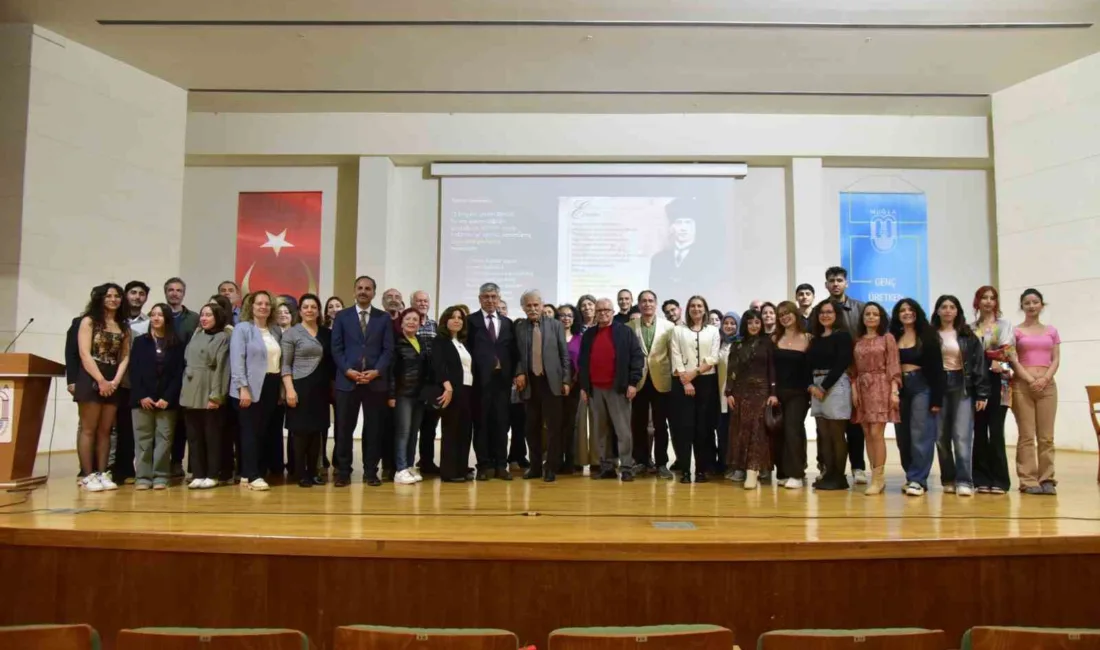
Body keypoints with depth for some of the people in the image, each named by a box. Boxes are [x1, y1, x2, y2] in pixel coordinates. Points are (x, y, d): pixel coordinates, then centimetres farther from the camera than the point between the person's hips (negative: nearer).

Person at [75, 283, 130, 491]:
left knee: (105, 430, 5)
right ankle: (88, 476, 0)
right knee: (88, 429, -2)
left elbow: (125, 356, 8)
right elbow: (85, 354, -8)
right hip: (90, 379, -4)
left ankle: (102, 474, 8)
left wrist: (115, 380, -7)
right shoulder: (89, 321, 1)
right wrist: (101, 381, -14)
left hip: (113, 383, 4)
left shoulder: (123, 326, 13)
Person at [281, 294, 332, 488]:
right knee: (300, 431, -1)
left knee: (317, 431, 7)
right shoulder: (291, 333, -2)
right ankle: (301, 475, 7)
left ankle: (313, 472, 16)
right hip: (300, 387, -4)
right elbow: (285, 365, -6)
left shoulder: (326, 333, 9)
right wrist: (289, 389, -15)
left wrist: (332, 386, 6)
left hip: (321, 388, 4)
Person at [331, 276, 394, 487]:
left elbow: (388, 350, 2)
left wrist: (376, 371, -12)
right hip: (347, 380, 0)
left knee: (373, 429, 5)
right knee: (344, 429, 3)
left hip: (376, 381, 0)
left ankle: (371, 472, 14)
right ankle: (343, 472, 13)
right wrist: (348, 370, -12)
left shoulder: (384, 318, 8)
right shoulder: (342, 317, 8)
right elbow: (336, 349, 2)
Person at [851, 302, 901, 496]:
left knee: (876, 433, -10)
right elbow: (854, 369, 11)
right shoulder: (858, 340, 12)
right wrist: (854, 390, 0)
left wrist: (894, 391, -11)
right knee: (867, 434, 4)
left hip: (881, 387, -4)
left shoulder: (887, 338, 2)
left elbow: (893, 366, -3)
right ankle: (877, 477, 11)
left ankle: (878, 478, -4)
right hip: (862, 389, 4)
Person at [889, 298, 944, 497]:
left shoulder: (927, 336, -1)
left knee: (920, 434, -7)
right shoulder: (893, 337, 8)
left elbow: (936, 368, -5)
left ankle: (918, 480, -5)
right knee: (903, 436, 8)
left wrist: (936, 398, -10)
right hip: (899, 388, 4)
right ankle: (911, 476, 19)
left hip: (922, 387, -4)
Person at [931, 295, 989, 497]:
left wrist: (981, 393, -5)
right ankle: (948, 479, 15)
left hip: (963, 387, -1)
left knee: (962, 435, -8)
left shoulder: (967, 335, 4)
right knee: (941, 436, 5)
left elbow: (978, 363, 1)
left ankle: (964, 481, -4)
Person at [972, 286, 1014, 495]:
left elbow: (1011, 354, -1)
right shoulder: (970, 328, 11)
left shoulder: (1005, 325, 8)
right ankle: (982, 479, 8)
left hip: (998, 382, -2)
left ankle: (999, 479, 2)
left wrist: (1003, 367, -16)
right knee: (979, 430, 2)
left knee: (996, 430, -5)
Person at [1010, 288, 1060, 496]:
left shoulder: (1051, 331, 14)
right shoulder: (1015, 331, 5)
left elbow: (1056, 360, 7)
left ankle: (1047, 479, 7)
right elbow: (1013, 361, -3)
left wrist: (1044, 379, -9)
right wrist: (1030, 380, -14)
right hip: (1022, 385, -3)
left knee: (1046, 436, 2)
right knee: (1027, 435, -3)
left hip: (1048, 385, 3)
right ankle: (1028, 480, 0)